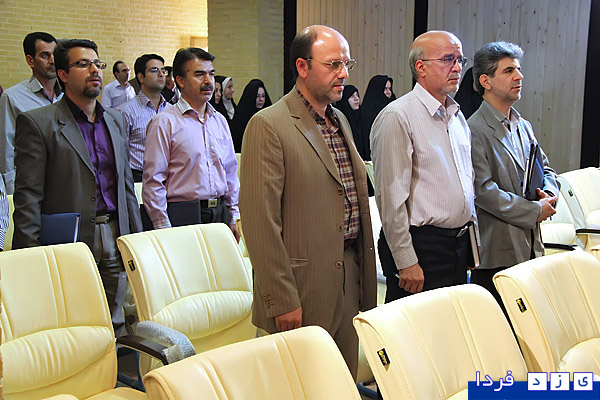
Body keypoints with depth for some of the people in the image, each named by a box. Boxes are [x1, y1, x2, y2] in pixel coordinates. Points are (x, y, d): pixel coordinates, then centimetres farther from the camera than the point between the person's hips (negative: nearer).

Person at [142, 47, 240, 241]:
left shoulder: (220, 121, 14)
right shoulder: (165, 122, -5)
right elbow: (153, 182, -9)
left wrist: (234, 217, 13)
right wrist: (164, 228, -12)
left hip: (220, 214, 5)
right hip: (183, 216, -5)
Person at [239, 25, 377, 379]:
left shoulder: (341, 121, 14)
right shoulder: (268, 126, -13)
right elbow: (260, 220, -17)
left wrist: (365, 276, 16)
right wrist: (283, 301, -18)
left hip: (349, 278, 7)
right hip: (304, 287, -7)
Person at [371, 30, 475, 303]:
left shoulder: (457, 116, 14)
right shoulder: (397, 117, -13)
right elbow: (391, 197, -17)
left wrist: (471, 240, 17)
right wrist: (406, 262, -17)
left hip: (459, 244, 8)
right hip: (422, 247, -8)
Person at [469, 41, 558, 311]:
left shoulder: (524, 127, 16)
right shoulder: (475, 130, -12)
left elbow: (545, 169, 24)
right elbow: (483, 191, -18)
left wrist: (549, 194, 0)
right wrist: (534, 211, -13)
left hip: (530, 247, 8)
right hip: (496, 251, -8)